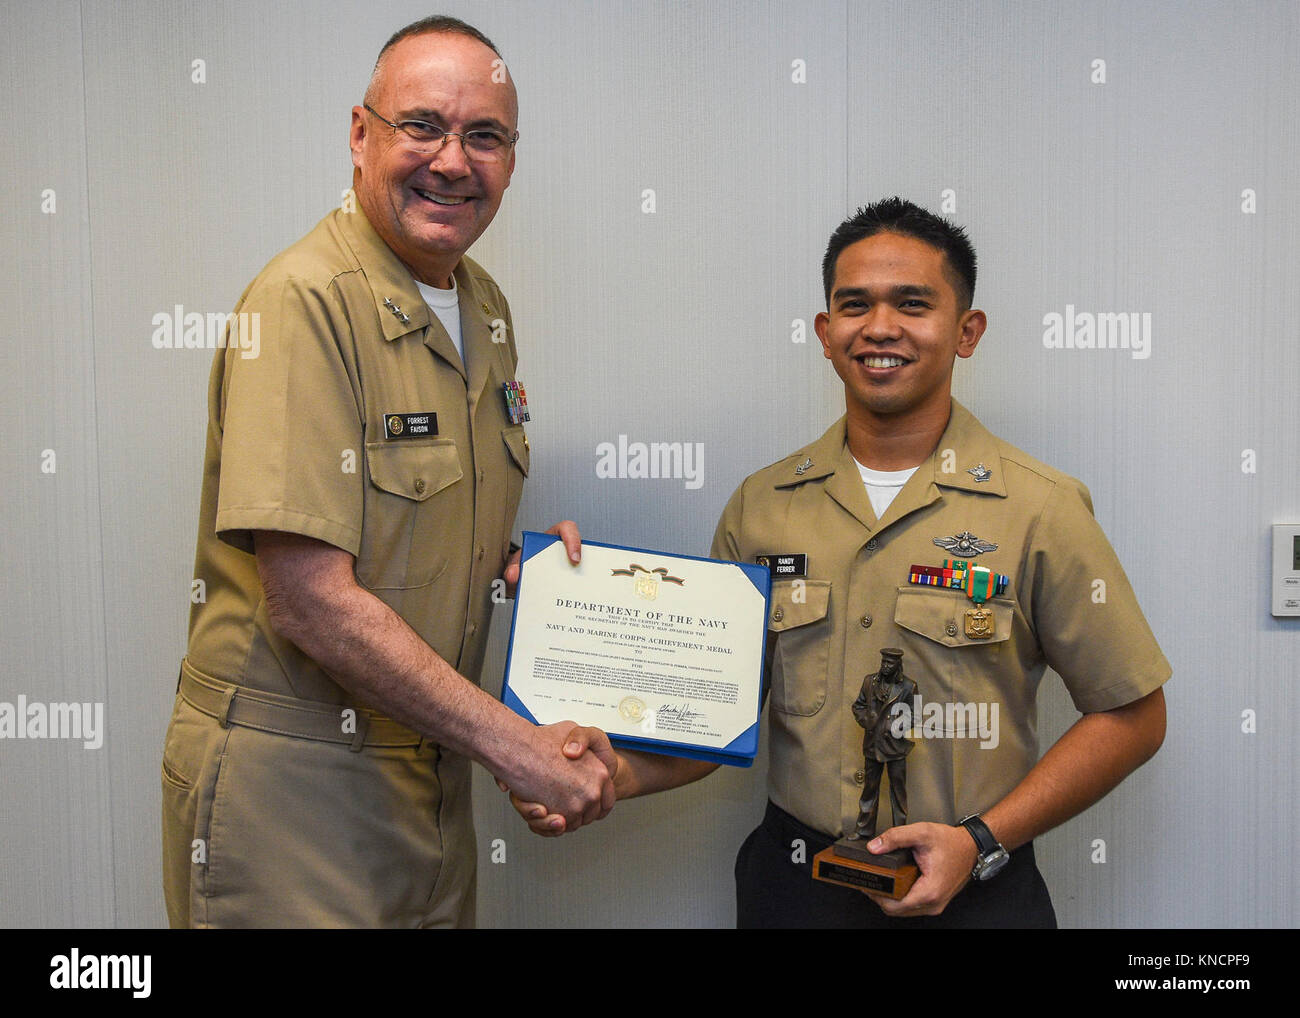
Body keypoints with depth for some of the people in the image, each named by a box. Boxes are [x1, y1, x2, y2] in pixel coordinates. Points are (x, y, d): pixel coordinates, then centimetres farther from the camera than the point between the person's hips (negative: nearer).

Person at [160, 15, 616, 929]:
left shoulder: (485, 308, 8)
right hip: (290, 790, -7)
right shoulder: (306, 301, -18)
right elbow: (311, 602, -24)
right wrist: (516, 746, -19)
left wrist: (519, 562, -1)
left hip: (433, 777, 8)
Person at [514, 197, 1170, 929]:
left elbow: (1133, 715, -4)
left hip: (973, 895, -2)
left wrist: (980, 842, -13)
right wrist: (610, 778, -12)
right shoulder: (760, 507, 1)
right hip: (791, 887, 3)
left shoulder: (1040, 509, -8)